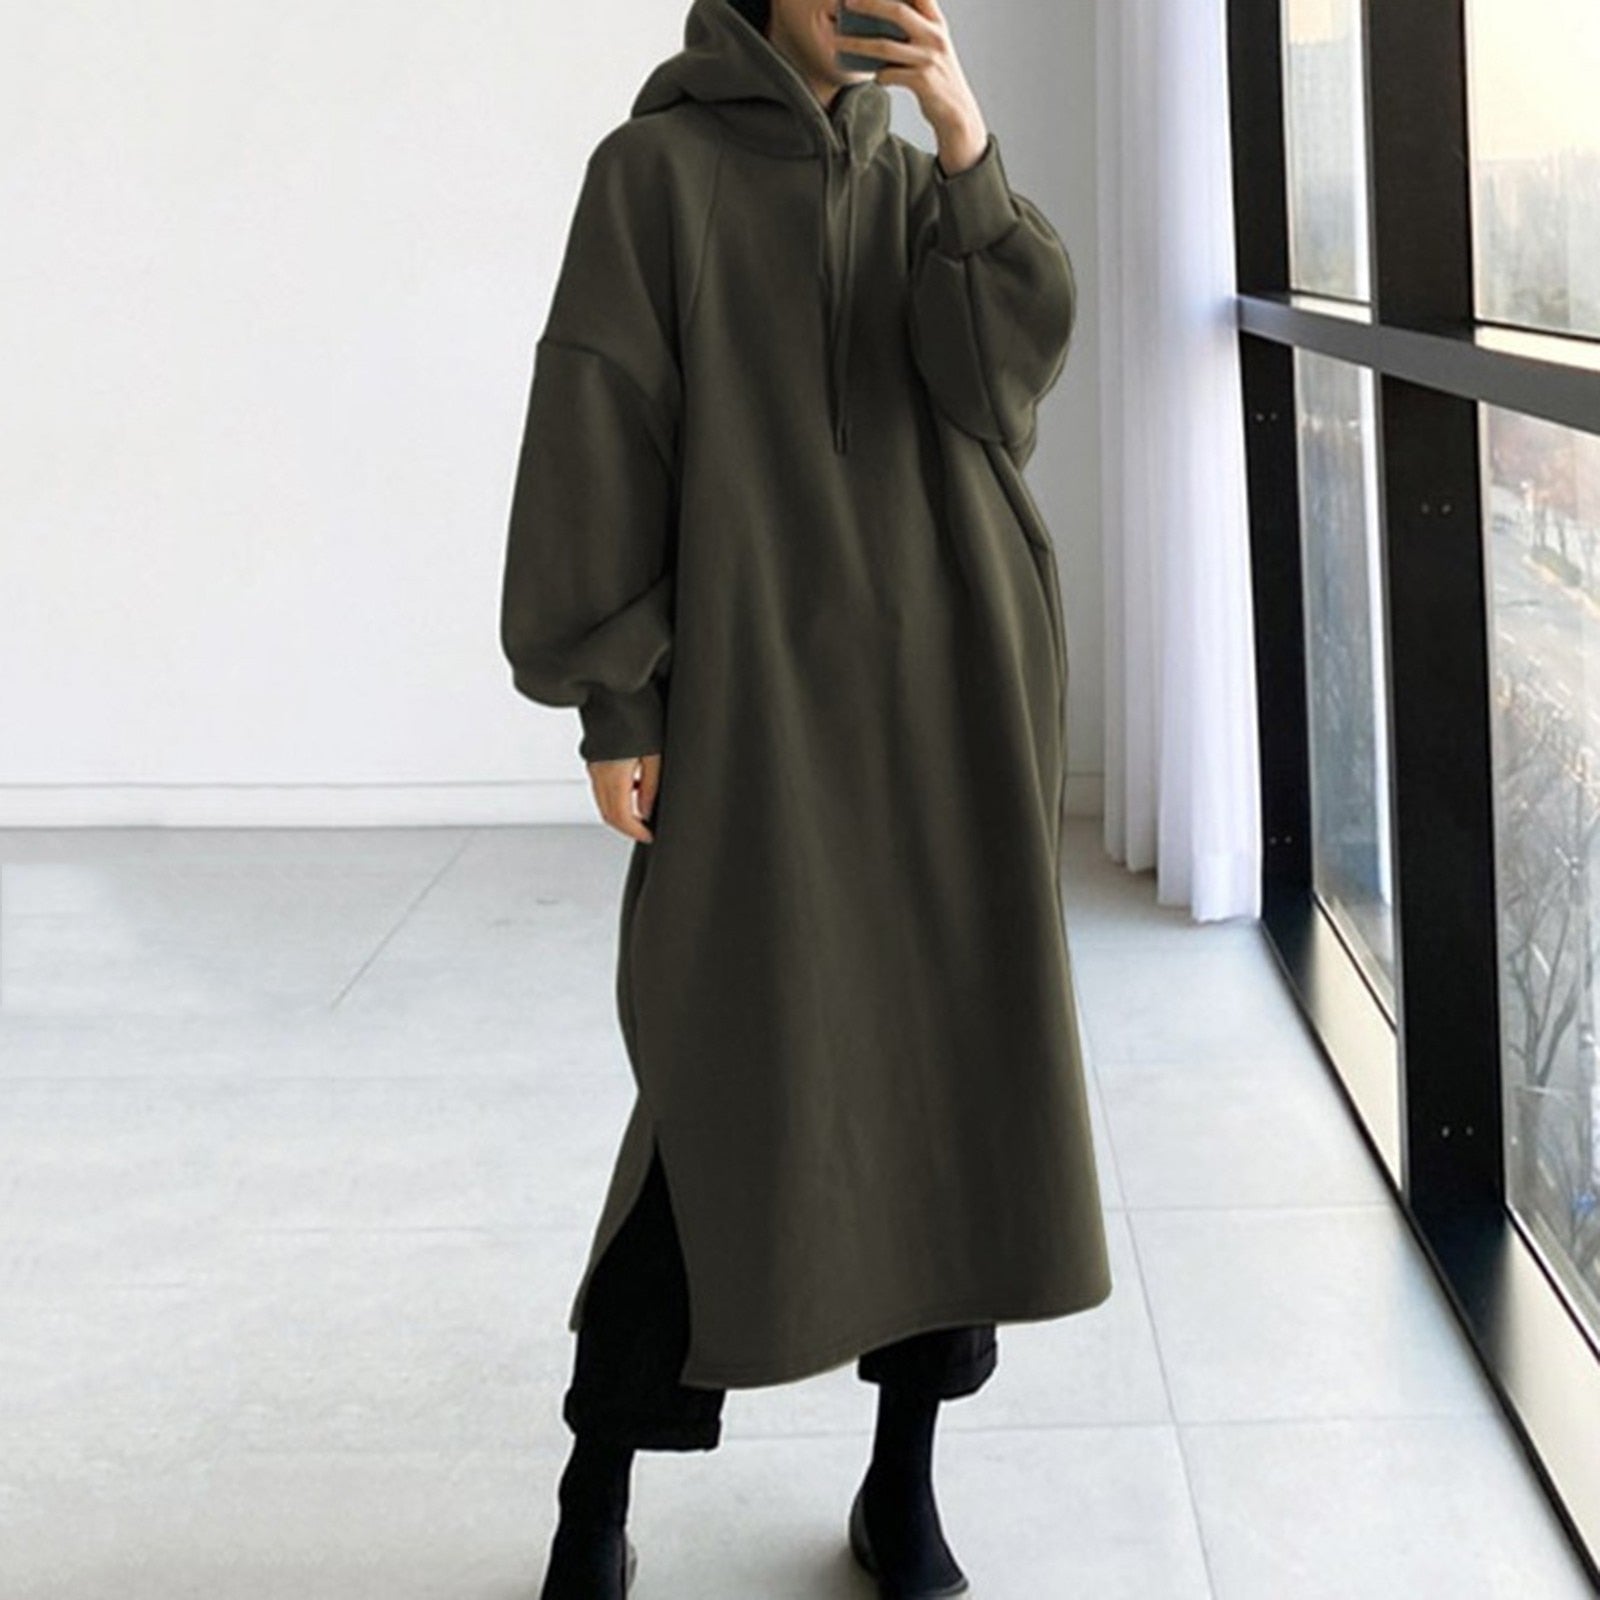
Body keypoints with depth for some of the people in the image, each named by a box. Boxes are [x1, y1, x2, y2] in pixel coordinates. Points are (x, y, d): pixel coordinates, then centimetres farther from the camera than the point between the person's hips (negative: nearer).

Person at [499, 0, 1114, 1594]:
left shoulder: (919, 187, 14)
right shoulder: (658, 170, 1)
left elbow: (1009, 365, -4)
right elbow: (597, 440, -5)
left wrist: (966, 147, -14)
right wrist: (614, 702, -10)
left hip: (949, 699, 5)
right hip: (756, 701, -4)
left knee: (950, 1067, 4)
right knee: (730, 1090, -5)